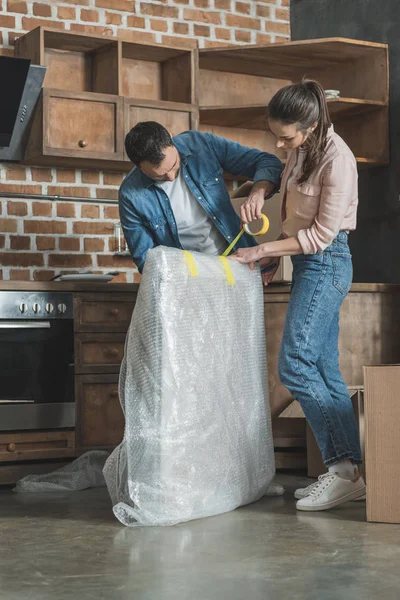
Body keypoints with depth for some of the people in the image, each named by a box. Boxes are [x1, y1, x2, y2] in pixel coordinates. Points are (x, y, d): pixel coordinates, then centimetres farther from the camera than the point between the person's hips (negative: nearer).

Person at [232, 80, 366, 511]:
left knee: (296, 366, -13)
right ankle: (349, 472, 9)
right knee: (324, 370, 6)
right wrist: (274, 257, 9)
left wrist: (261, 251, -13)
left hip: (326, 263, -9)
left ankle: (344, 470, -11)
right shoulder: (299, 150, 7)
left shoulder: (336, 159, -19)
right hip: (308, 263, 9)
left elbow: (323, 234, -18)